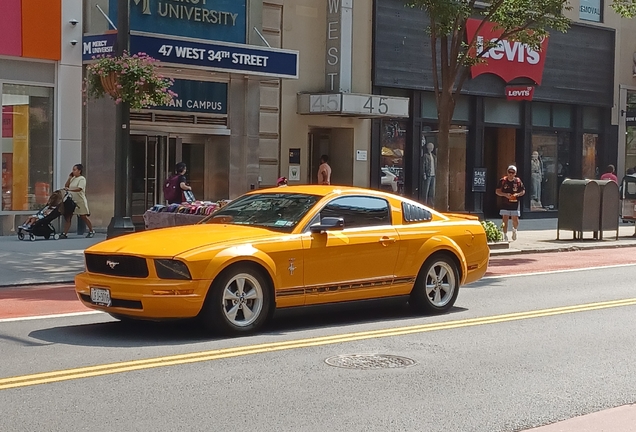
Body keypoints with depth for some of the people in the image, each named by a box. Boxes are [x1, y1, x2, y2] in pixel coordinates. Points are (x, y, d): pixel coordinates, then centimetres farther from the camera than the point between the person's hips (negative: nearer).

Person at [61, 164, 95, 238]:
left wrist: (69, 189, -33)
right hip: (72, 201, 7)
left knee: (83, 217, 2)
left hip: (80, 201, -7)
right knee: (67, 217, -2)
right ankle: (64, 233, -5)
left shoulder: (82, 179, -8)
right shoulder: (73, 178, 14)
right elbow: (66, 186, 11)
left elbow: (79, 189, -22)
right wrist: (69, 178, 3)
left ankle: (91, 231, 16)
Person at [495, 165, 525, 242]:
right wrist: (505, 194, -17)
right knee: (505, 220, -4)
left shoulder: (518, 181, -2)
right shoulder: (503, 181, -4)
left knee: (515, 220, 2)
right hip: (505, 203, -1)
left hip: (515, 203, 1)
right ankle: (505, 236, 5)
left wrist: (517, 194, -13)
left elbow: (523, 191, 7)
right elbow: (497, 191, 0)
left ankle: (514, 230, 35)